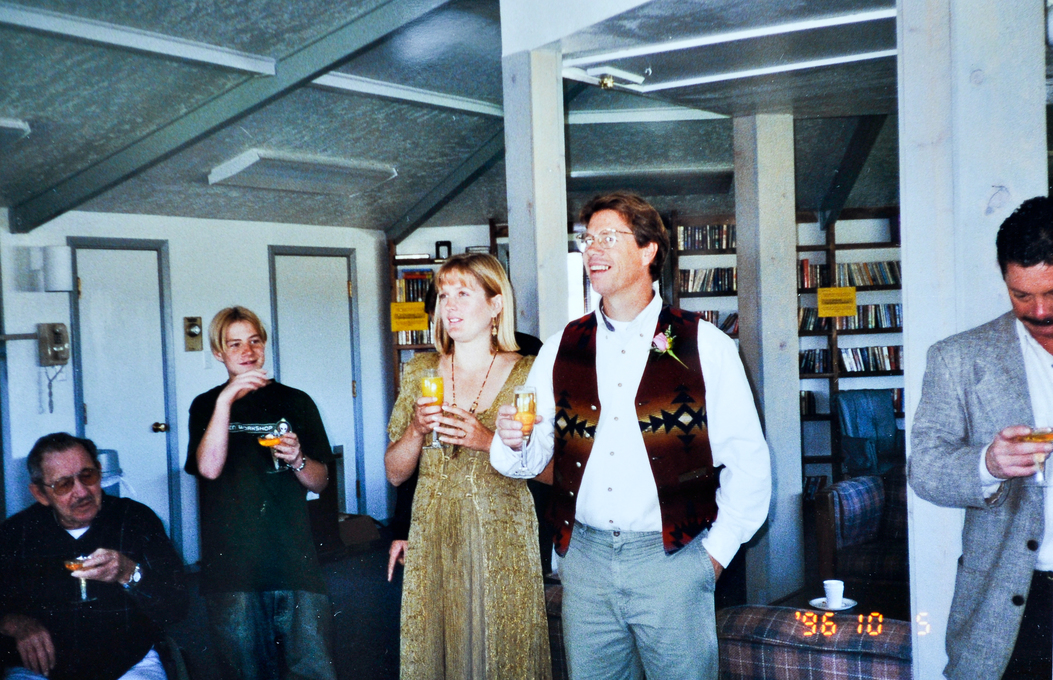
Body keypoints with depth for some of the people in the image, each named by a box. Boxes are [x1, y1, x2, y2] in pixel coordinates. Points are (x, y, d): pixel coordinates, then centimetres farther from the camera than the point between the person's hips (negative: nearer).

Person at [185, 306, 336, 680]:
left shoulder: (295, 402, 11)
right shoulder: (206, 406, 10)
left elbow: (320, 482, 11)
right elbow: (209, 468, -9)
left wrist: (297, 460, -10)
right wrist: (225, 401, -16)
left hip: (293, 560, 0)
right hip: (230, 562, 0)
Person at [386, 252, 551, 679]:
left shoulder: (528, 373, -3)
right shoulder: (420, 372, 7)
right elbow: (395, 473, 9)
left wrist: (490, 442, -17)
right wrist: (417, 428, -9)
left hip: (502, 542, -3)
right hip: (432, 541, 3)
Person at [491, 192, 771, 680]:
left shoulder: (706, 346, -2)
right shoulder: (560, 348, 8)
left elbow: (747, 461, -2)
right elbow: (531, 458, 7)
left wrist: (716, 551, -4)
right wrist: (513, 442, -14)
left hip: (671, 558, -3)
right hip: (584, 561, 3)